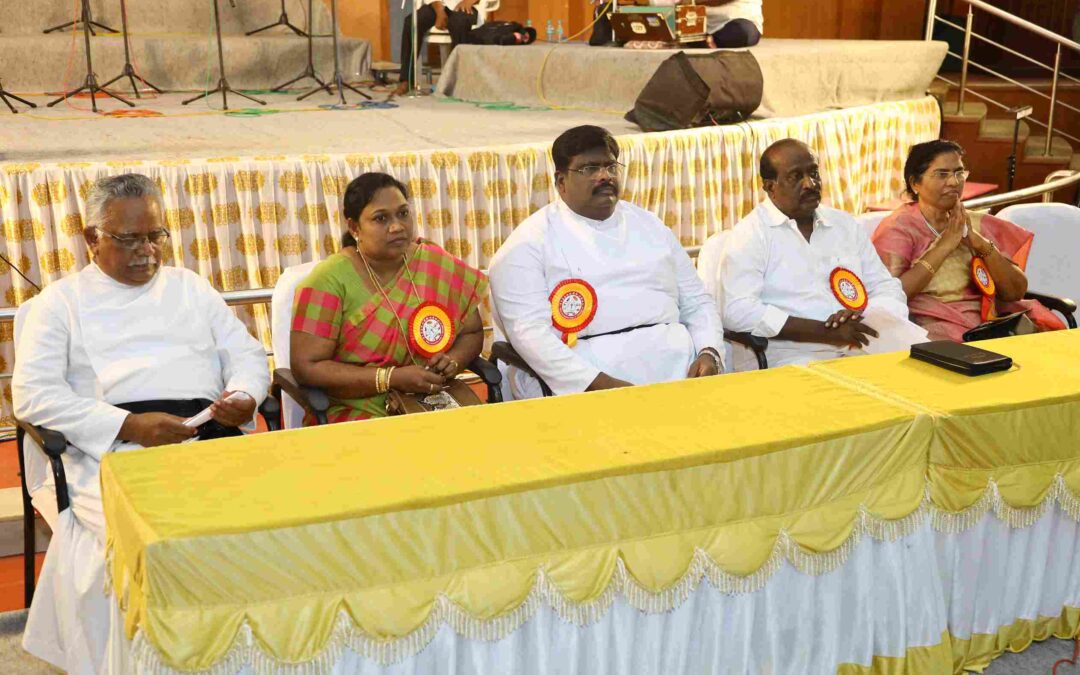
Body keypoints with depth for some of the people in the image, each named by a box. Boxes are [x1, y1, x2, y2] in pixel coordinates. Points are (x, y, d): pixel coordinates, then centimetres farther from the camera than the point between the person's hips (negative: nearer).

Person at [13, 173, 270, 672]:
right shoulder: (59, 303, 12)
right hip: (107, 447, -3)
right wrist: (129, 426, -12)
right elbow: (32, 395, 1)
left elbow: (247, 354, 21)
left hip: (208, 435, 3)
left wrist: (245, 396, -4)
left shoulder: (190, 287, 24)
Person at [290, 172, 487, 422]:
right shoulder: (330, 279, -9)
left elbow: (472, 332, 12)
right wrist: (392, 378, -20)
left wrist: (453, 361, -10)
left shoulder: (438, 265, 2)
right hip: (359, 413, -3)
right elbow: (307, 367, -13)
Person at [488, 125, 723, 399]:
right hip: (587, 381, -5)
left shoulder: (650, 226, 21)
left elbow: (696, 302, 22)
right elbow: (529, 331, -9)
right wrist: (598, 384, -21)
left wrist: (709, 352, 1)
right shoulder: (530, 242, 3)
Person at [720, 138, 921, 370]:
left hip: (860, 345, 6)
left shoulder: (846, 225, 19)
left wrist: (864, 317, -6)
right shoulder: (750, 234, 0)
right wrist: (825, 332, -18)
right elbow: (737, 312, -14)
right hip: (794, 358, -6)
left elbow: (888, 290, 19)